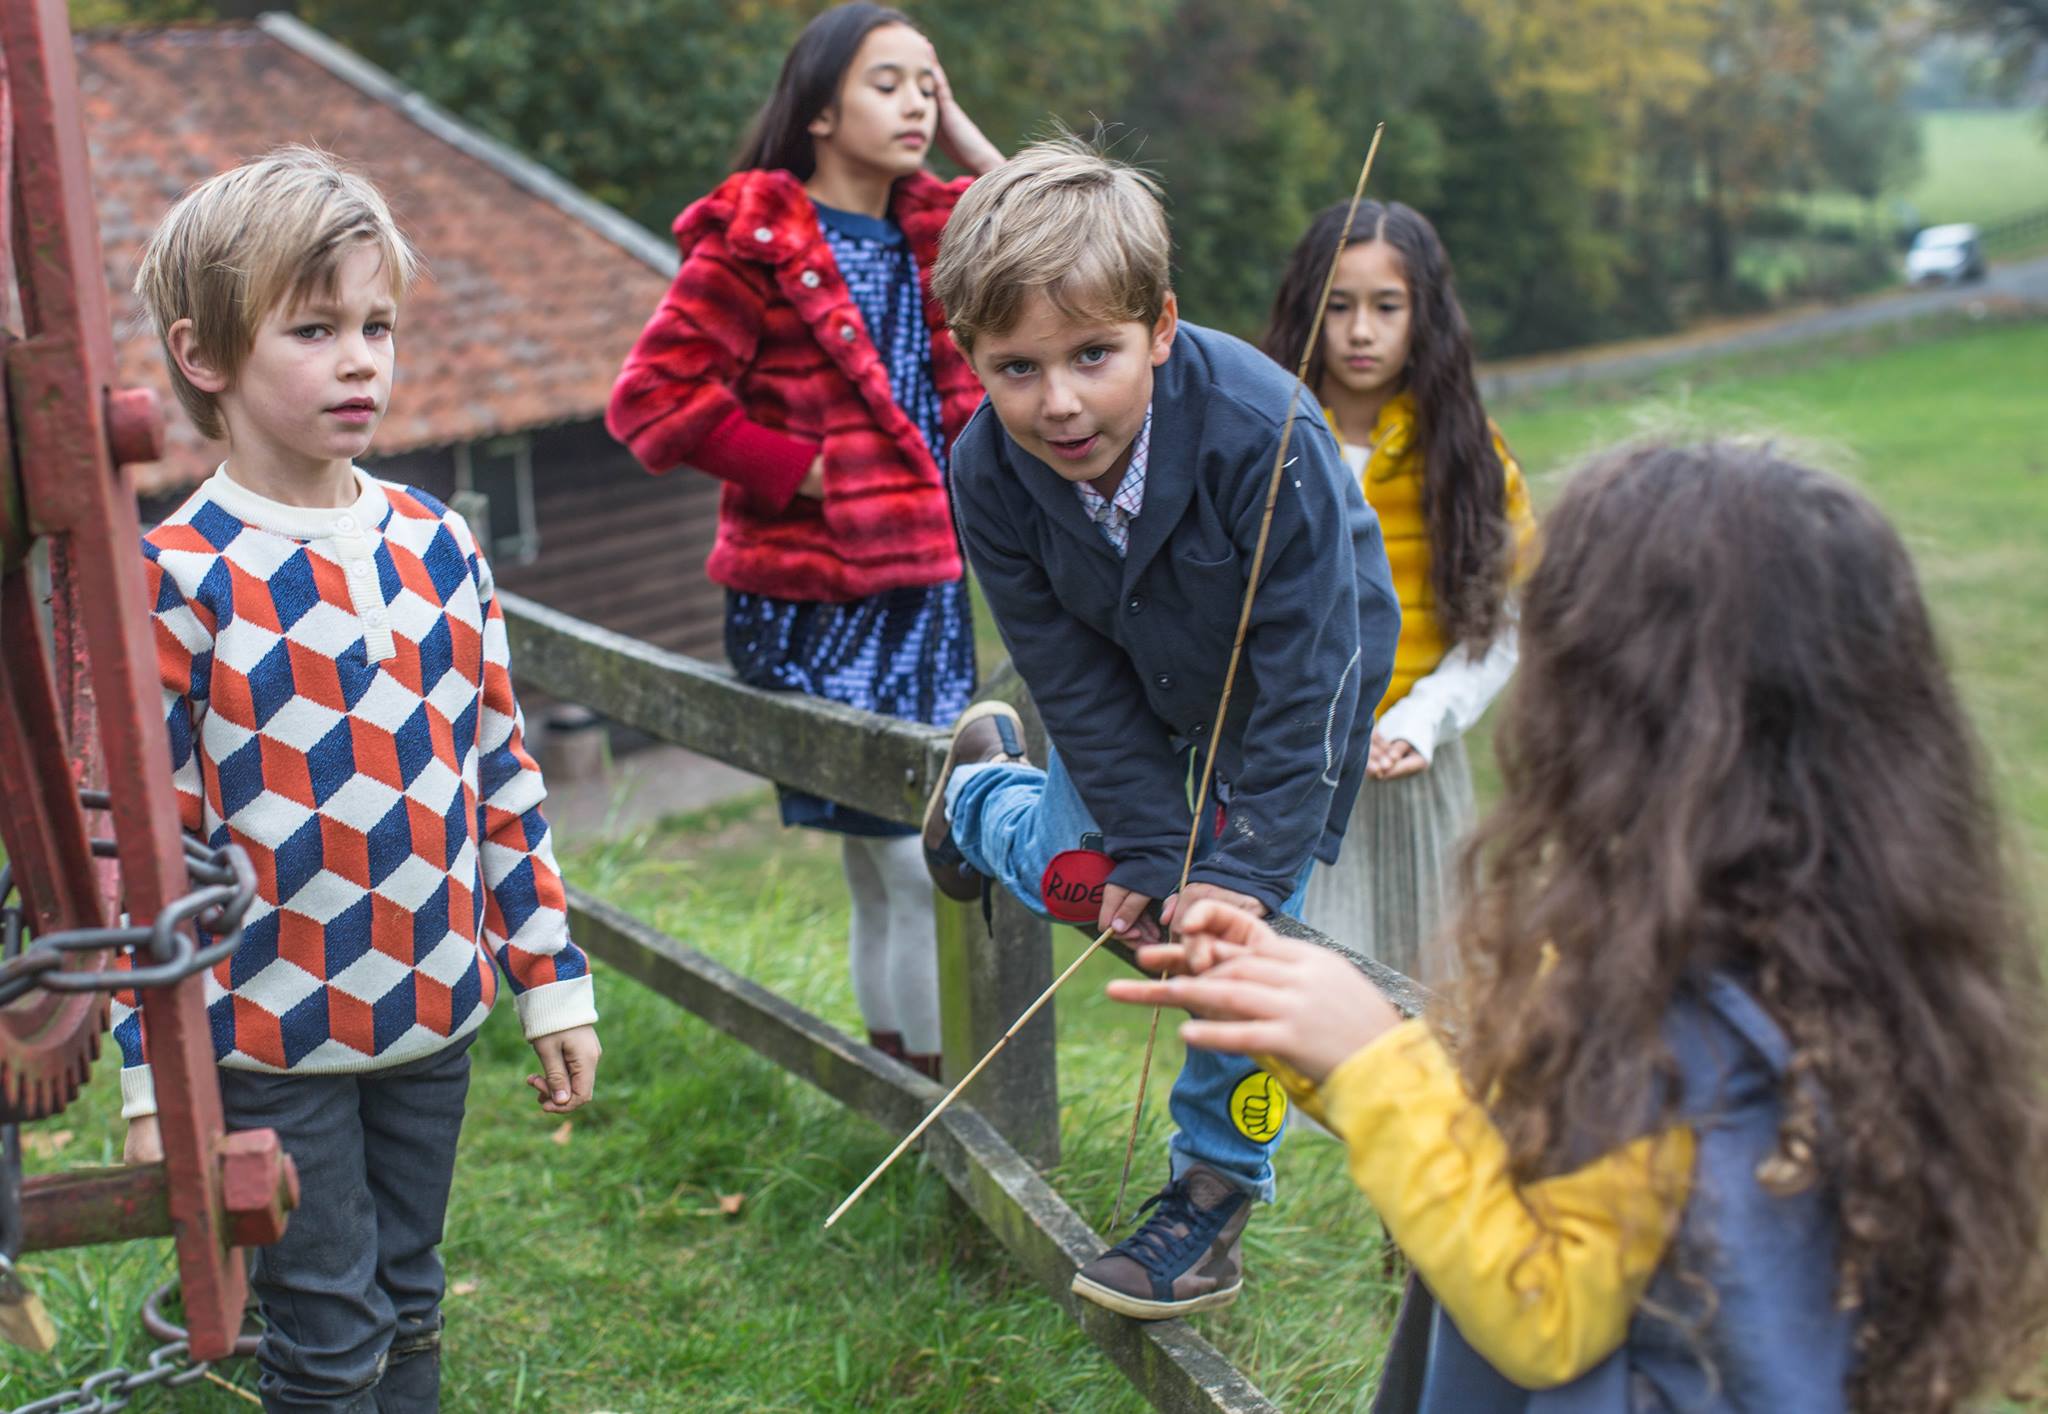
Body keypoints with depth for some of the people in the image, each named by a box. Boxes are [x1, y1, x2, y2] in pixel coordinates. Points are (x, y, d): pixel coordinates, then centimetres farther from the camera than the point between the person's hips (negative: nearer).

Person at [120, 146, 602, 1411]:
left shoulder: (438, 545, 2)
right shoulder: (178, 582, -13)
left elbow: (501, 772, 8)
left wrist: (552, 977, 8)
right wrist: (157, 1081, -12)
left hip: (436, 1018, 5)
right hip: (271, 1039, -5)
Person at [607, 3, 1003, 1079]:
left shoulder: (931, 233, 11)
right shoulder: (752, 240, -8)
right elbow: (654, 397, -13)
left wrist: (967, 142, 5)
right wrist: (806, 471, -13)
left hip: (925, 586, 6)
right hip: (810, 602, -6)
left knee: (883, 870, 14)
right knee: (913, 865, -6)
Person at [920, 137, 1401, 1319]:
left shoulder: (1263, 435, -39)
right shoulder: (989, 474, -27)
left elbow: (1305, 677, -31)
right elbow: (1077, 681, -17)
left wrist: (1242, 870, -30)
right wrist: (1150, 845, -19)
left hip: (1297, 685, -3)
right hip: (1142, 695, 3)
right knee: (1074, 877, -4)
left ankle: (1219, 1188, 14)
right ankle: (982, 786, 32)